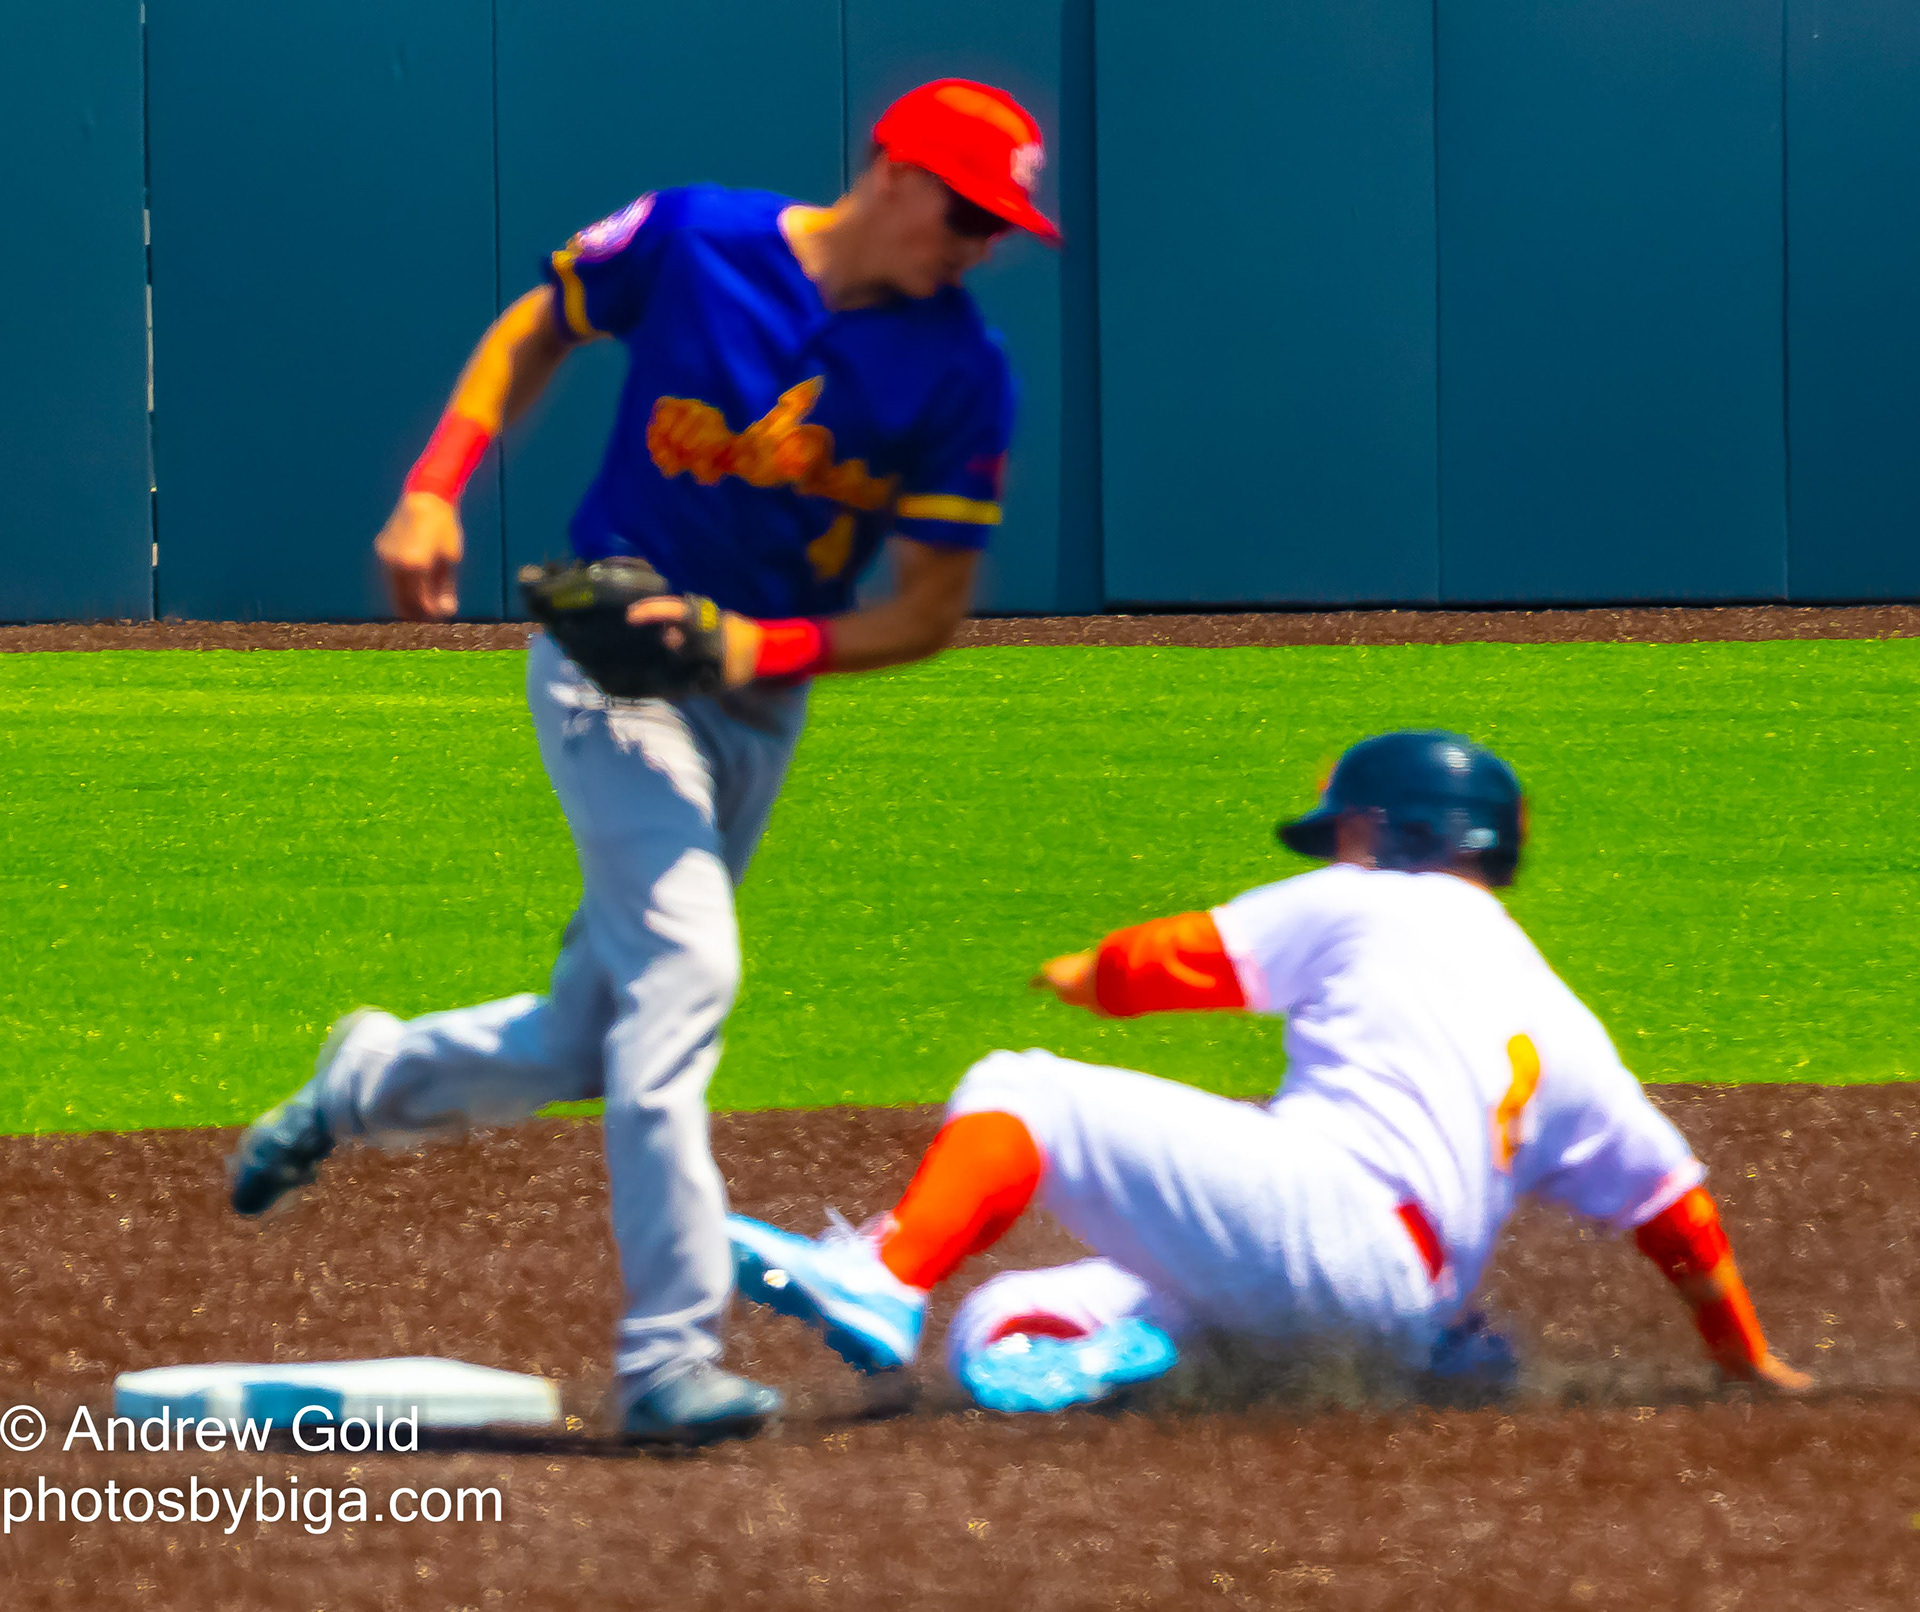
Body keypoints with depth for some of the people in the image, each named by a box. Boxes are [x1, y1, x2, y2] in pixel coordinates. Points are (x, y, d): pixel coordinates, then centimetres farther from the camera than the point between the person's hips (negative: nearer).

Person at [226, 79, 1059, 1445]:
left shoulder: (959, 370, -7)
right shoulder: (688, 242, -11)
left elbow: (933, 610, -5)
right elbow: (540, 325, 8)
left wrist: (757, 646, -21)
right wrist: (436, 488, -4)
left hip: (760, 707, 4)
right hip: (610, 660, -4)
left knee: (578, 1048, 9)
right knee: (680, 969, -23)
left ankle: (370, 1082, 40)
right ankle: (669, 1357, -26)